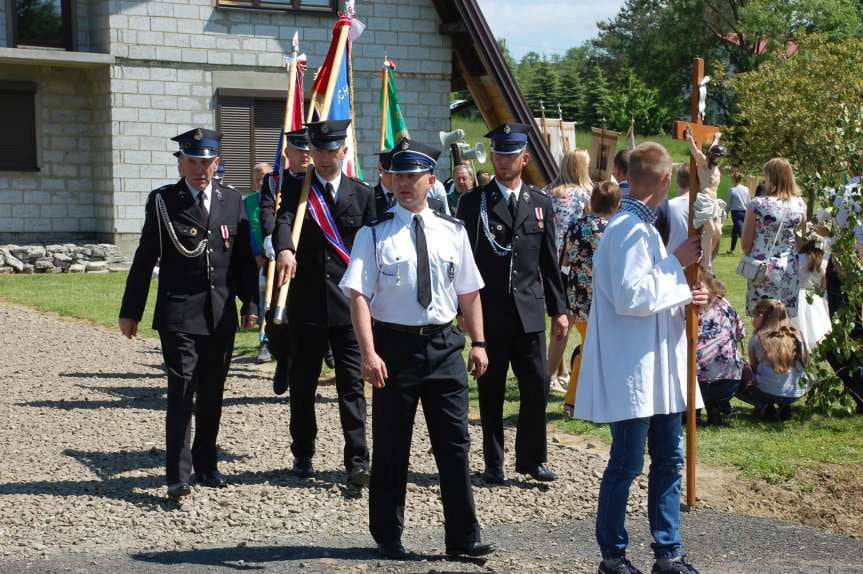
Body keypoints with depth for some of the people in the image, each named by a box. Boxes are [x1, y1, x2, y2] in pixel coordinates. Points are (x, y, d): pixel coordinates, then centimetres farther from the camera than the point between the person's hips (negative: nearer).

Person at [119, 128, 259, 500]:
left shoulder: (232, 202, 9)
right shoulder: (162, 202, -1)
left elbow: (244, 259, 13)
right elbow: (145, 259, 0)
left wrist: (250, 303, 8)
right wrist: (131, 311, 0)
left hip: (221, 316, 4)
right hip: (179, 316, -4)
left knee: (212, 396, 12)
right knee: (182, 393, -8)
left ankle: (206, 465, 25)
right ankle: (178, 477, -7)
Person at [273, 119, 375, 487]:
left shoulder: (361, 193, 7)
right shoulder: (295, 189, 3)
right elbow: (284, 221, -18)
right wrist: (284, 249, -40)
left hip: (349, 303, 0)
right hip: (306, 302, 0)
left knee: (352, 384, -4)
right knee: (302, 383, 9)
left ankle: (357, 461, -6)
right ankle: (302, 455, 22)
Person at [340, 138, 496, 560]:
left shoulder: (452, 231, 7)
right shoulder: (374, 234, -4)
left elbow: (469, 292, 11)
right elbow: (358, 295, -11)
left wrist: (478, 342, 4)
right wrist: (369, 353, -20)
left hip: (444, 345, 3)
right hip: (395, 344, -2)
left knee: (454, 445, 3)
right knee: (391, 447, 7)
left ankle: (463, 538, 11)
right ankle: (388, 536, 21)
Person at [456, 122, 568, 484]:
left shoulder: (541, 204, 10)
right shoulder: (473, 202, 2)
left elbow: (549, 262, 12)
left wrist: (559, 308, 9)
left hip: (530, 313, 2)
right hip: (489, 313, -2)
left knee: (537, 386, 0)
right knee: (491, 392, 4)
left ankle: (531, 458, 15)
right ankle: (493, 463, 14)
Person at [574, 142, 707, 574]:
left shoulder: (642, 226, 15)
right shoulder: (629, 229, -17)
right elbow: (630, 296, -24)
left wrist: (683, 296, 7)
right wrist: (675, 264, -15)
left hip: (658, 369, 10)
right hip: (632, 372, -10)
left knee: (669, 460, 13)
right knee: (626, 464, 0)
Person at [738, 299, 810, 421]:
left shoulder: (757, 339, -4)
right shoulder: (796, 335, 6)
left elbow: (754, 368, 6)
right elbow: (805, 362, 14)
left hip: (770, 392, -5)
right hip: (797, 394, 5)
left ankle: (764, 406, 1)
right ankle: (784, 408, 13)